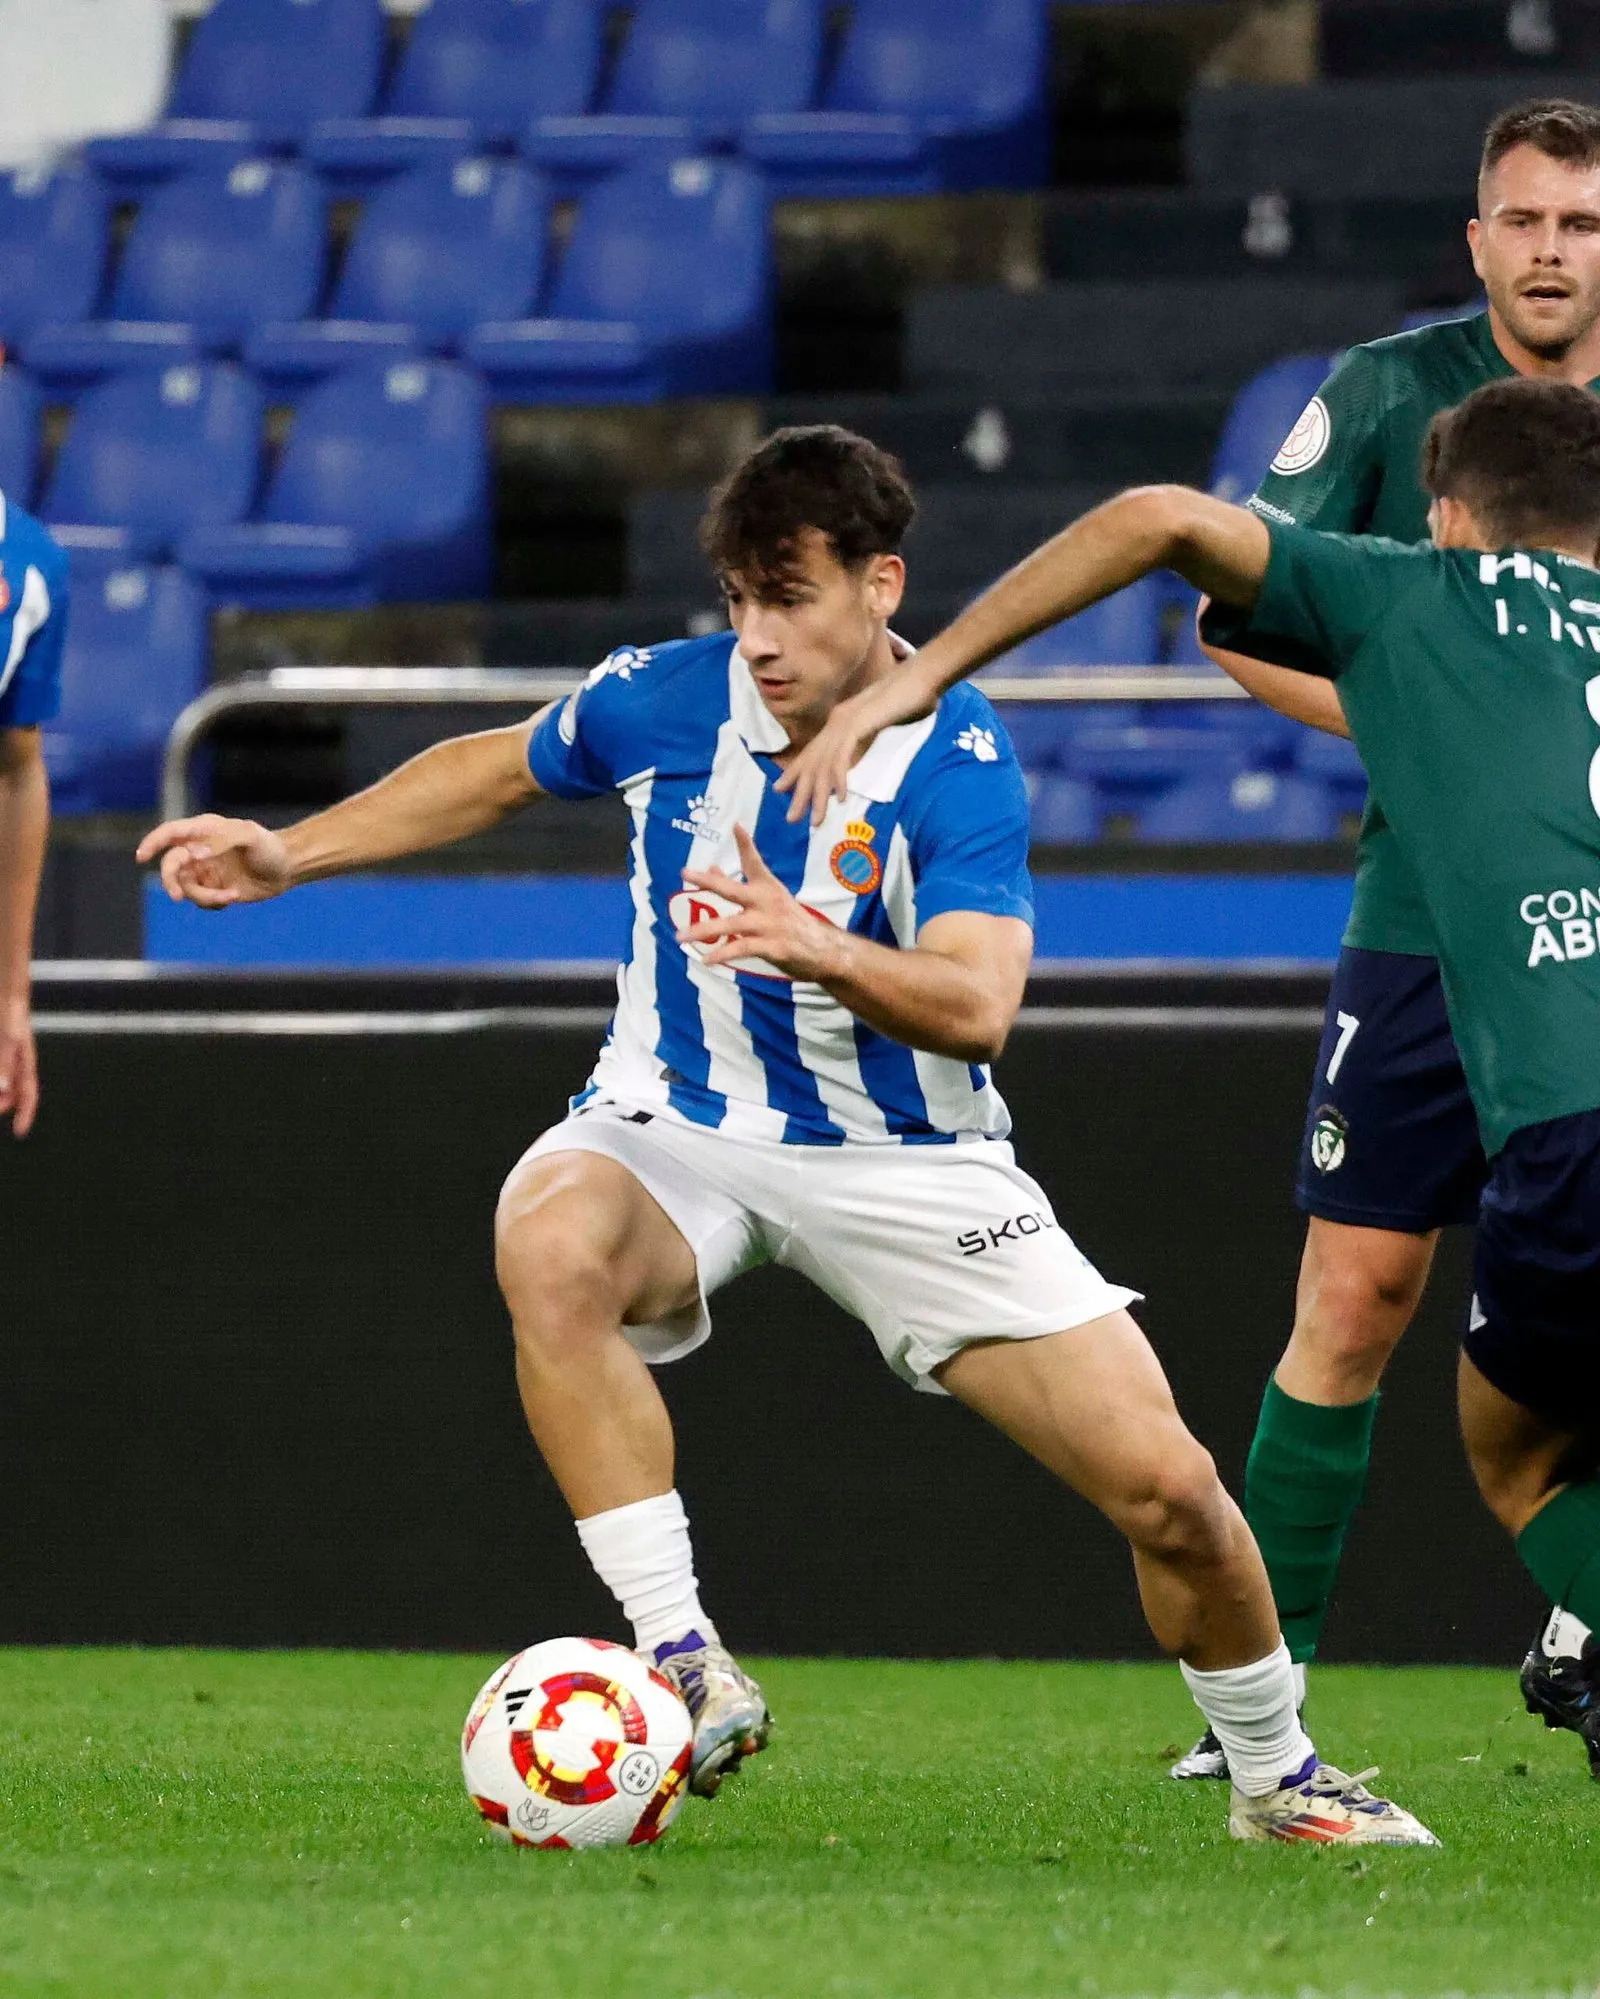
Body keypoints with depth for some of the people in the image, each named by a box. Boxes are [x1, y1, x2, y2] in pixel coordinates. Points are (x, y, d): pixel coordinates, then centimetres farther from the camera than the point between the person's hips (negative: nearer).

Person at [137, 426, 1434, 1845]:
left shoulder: (955, 759, -17)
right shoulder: (661, 699, -8)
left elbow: (976, 1006, -29)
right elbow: (496, 770, 14)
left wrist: (816, 946, -47)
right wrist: (294, 854, 9)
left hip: (906, 1161, -1)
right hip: (676, 1133, 1)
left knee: (1168, 1488, -8)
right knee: (549, 1251, -38)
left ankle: (1276, 1780, 22)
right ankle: (684, 1664, -33)